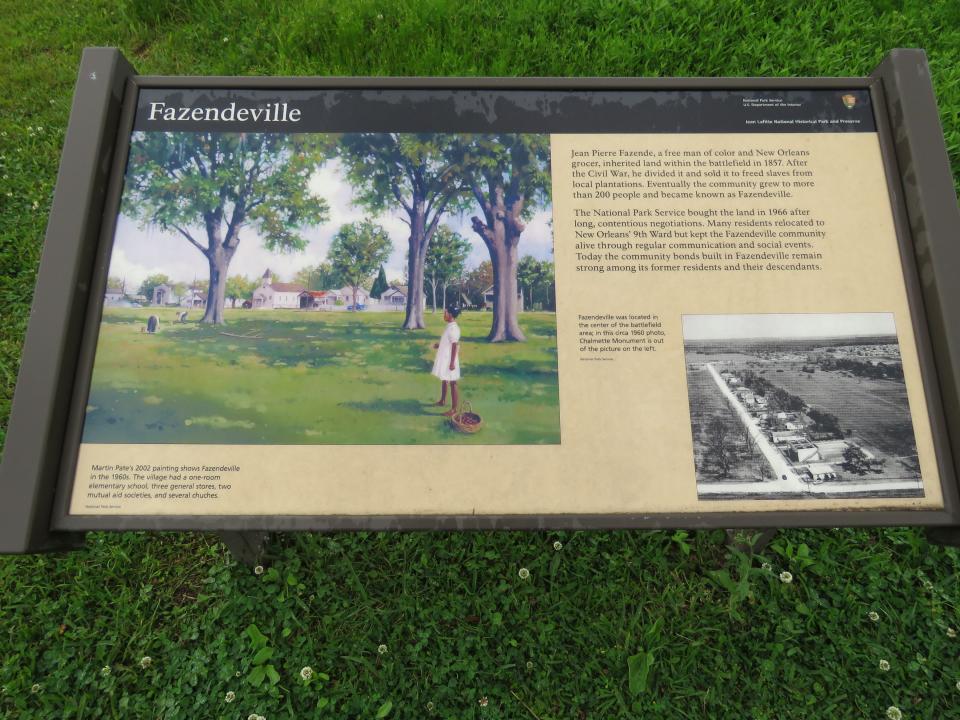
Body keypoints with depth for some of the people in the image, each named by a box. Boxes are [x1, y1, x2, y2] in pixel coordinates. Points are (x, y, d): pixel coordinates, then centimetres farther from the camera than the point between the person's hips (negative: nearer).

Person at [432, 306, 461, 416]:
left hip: (449, 360, -10)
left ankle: (454, 408, 3)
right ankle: (442, 401, 41)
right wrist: (439, 345, 16)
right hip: (444, 358, 10)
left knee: (452, 383, -3)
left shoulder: (453, 328, -21)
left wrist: (452, 362, -23)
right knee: (443, 380, 23)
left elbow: (455, 346, -23)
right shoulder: (449, 326, 9)